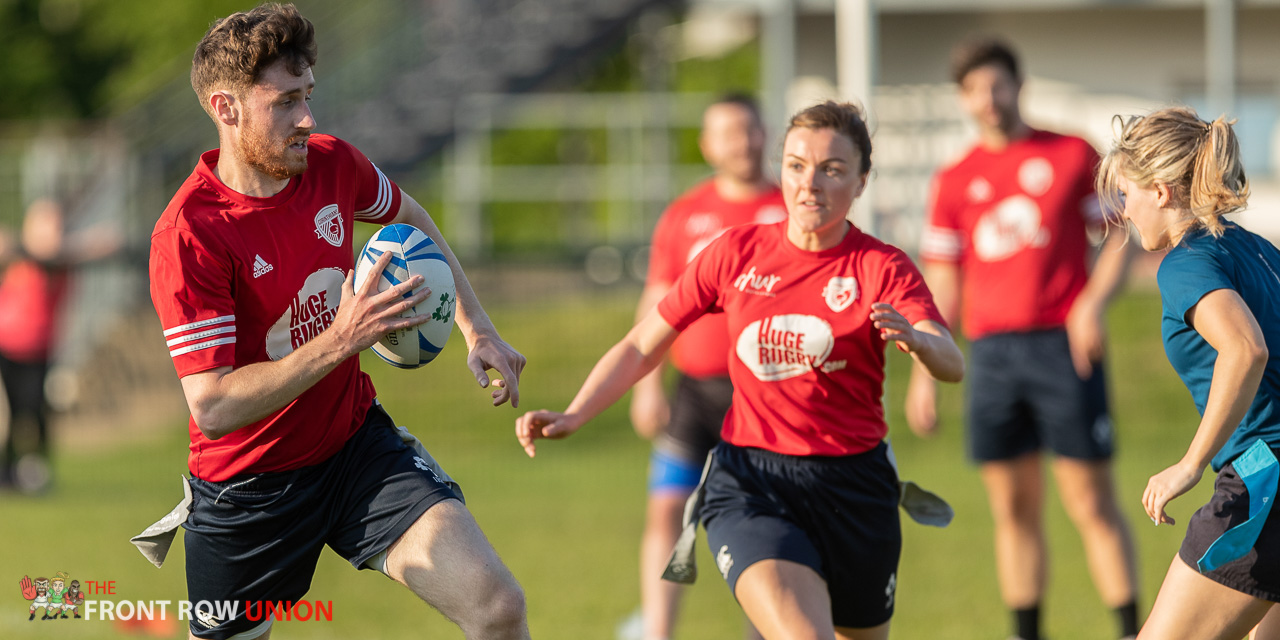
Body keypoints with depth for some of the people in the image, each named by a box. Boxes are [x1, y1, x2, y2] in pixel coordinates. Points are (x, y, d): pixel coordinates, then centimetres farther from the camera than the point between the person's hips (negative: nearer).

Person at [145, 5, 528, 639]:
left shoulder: (333, 164, -7)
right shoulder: (186, 237, -26)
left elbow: (411, 219, 18)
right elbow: (213, 409, -31)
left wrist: (477, 328, 11)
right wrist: (340, 340, -35)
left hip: (356, 442, 4)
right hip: (246, 485, -4)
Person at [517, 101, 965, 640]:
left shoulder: (881, 268, -4)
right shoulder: (738, 252, 2)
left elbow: (951, 366, -21)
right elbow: (641, 348, 9)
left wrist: (916, 340, -44)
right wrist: (571, 417, -5)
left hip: (853, 490, 1)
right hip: (749, 488, -1)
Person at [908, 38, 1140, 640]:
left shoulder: (1073, 155, 5)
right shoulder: (955, 181, 11)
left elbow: (1120, 237, 5)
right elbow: (942, 284, 13)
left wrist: (1092, 302, -13)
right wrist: (924, 371, 6)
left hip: (1066, 347, -3)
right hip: (992, 354, 3)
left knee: (1092, 503, -5)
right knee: (1014, 509, 4)